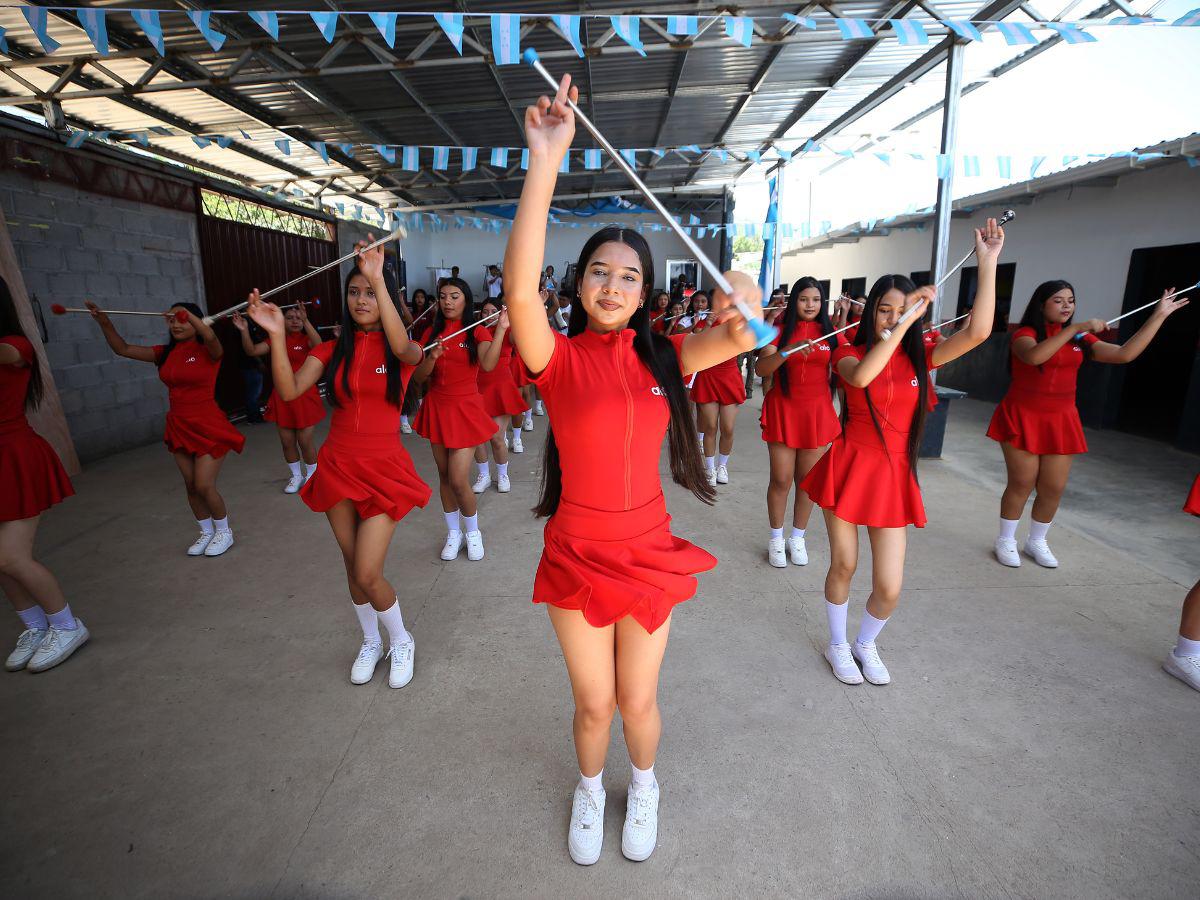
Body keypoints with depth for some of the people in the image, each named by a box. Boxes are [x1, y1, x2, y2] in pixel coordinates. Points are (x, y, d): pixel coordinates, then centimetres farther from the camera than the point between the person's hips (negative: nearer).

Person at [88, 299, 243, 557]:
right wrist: (103, 321, -6)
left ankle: (224, 531, 16)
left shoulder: (208, 351, -9)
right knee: (190, 486, 12)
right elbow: (123, 349, 5)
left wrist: (188, 313, -38)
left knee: (204, 485, -7)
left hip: (208, 427, -6)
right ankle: (206, 532, 29)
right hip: (179, 427, 6)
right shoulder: (166, 352, 7)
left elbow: (211, 337, -33)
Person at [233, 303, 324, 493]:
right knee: (287, 442, 10)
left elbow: (318, 345, -29)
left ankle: (311, 475, 22)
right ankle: (296, 475, 28)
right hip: (282, 397, 4)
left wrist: (306, 321, -41)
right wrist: (244, 331, -19)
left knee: (305, 441, 0)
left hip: (304, 396, -4)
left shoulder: (306, 339, -4)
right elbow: (251, 351, -2)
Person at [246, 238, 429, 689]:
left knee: (368, 573, -7)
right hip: (338, 467, 4)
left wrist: (379, 279, -36)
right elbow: (289, 390, -9)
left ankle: (401, 641, 22)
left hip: (384, 468, -4)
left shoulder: (402, 350, -4)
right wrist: (276, 334, -20)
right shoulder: (332, 350, 5)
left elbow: (403, 347, -30)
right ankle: (370, 642, 38)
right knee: (353, 567, 14)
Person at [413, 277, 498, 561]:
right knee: (444, 476, 11)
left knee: (458, 480, -8)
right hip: (437, 407, 4)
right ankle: (453, 533, 29)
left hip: (465, 409, -4)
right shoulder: (432, 333, 7)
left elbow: (488, 365, -24)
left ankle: (473, 532, 17)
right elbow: (419, 377, 0)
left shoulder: (477, 332, -3)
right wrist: (432, 357, -19)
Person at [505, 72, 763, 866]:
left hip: (650, 553, 2)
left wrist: (744, 300, -32)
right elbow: (520, 286, -28)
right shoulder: (558, 357, -10)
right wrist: (546, 158, -30)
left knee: (639, 700, 18)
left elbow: (745, 339, -10)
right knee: (594, 703, 17)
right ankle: (590, 791, 50)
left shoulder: (660, 356, -1)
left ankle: (645, 785, 52)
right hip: (578, 556, -1)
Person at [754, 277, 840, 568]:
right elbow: (761, 368, -15)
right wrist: (789, 350, -31)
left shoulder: (828, 331, 8)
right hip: (783, 410, -2)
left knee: (808, 479, 6)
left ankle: (798, 538, 23)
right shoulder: (780, 330, 0)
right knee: (781, 480, 0)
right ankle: (776, 539, 18)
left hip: (817, 412, 2)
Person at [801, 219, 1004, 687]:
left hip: (893, 475, 2)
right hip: (849, 467, -2)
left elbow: (978, 332, -13)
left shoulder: (919, 358, 4)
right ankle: (838, 645, 35)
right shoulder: (849, 354, -4)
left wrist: (987, 261, -11)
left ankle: (866, 645, 33)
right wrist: (902, 324, -28)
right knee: (844, 565, 10)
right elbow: (860, 377, -28)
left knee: (889, 587, 1)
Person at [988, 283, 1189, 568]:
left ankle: (1037, 542, 24)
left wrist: (1159, 315, 5)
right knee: (1022, 483, -2)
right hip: (1023, 418, -5)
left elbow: (1125, 354, 2)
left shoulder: (1079, 340, 9)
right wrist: (1076, 327, -26)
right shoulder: (1025, 333, -7)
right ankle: (1006, 541, 14)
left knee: (1053, 488, 5)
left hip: (1060, 421, 5)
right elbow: (1034, 356, -29)